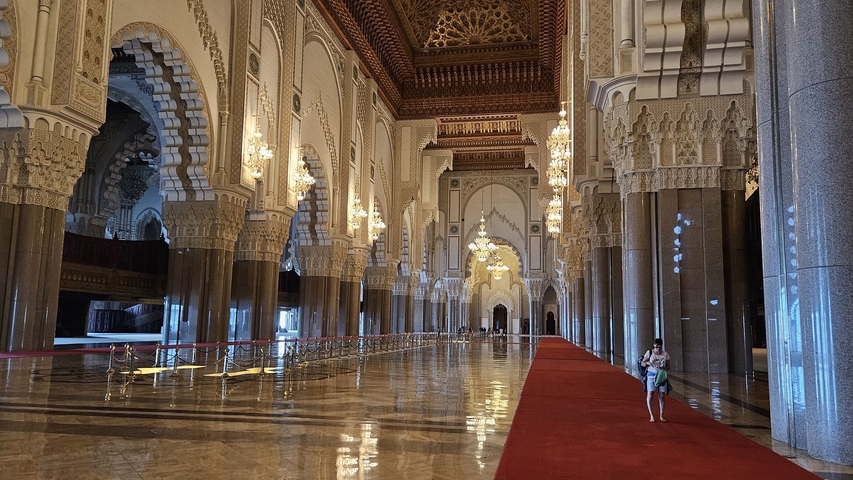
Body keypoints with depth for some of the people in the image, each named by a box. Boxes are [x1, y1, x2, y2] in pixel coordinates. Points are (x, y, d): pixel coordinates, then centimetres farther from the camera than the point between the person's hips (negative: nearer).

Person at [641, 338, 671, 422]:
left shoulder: (665, 354, 3)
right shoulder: (649, 352, -2)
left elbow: (668, 366, 8)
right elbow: (642, 363, 2)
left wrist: (663, 368, -14)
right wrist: (648, 363, -19)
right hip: (651, 375, -2)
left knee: (662, 396, 1)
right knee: (650, 395, -6)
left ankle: (661, 416, 11)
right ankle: (651, 415, 0)